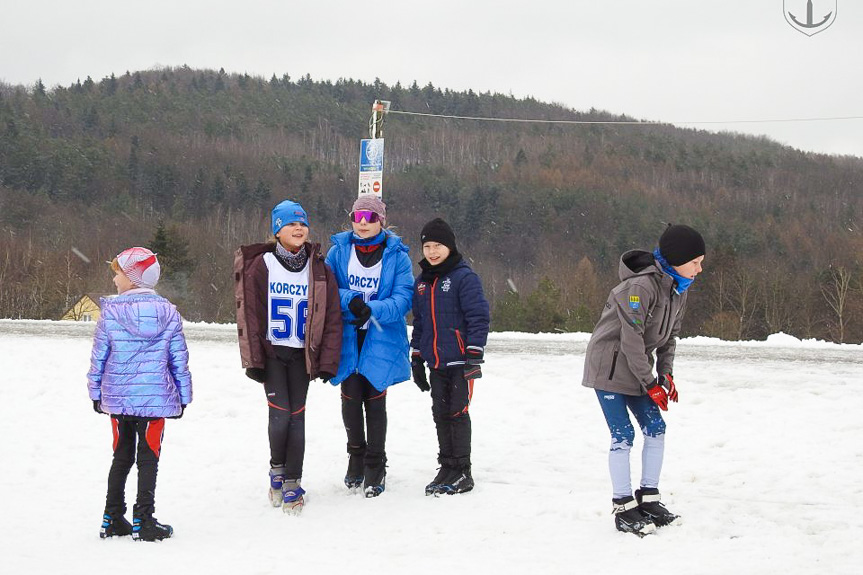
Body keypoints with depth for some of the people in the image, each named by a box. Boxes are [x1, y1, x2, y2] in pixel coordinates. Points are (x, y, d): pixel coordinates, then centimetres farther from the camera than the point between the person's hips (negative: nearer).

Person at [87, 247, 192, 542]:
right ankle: (143, 522, 0)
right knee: (148, 459, 4)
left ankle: (112, 518, 16)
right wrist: (183, 396, 9)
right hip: (155, 397, -1)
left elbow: (99, 357, -1)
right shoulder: (168, 313, -3)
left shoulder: (110, 313, -6)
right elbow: (179, 360, 0)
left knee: (121, 457, 14)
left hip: (118, 398, 1)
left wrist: (96, 393, 11)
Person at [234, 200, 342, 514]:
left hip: (301, 354, 2)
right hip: (271, 352, -2)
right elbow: (249, 314, -3)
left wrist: (328, 361, -2)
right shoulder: (261, 266, -3)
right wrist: (253, 359, -7)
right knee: (280, 414, -10)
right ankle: (277, 470, 14)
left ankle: (292, 483, 11)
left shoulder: (319, 269, 2)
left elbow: (331, 318, 4)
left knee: (297, 417, 3)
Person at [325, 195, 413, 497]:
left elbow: (403, 299, -9)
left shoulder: (396, 254, -3)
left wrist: (372, 310, -24)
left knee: (375, 402, -1)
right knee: (350, 399, 4)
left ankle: (375, 466, 12)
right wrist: (350, 301, -18)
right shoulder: (339, 250, 3)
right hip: (347, 338, 2)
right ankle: (356, 457, 26)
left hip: (381, 340, -2)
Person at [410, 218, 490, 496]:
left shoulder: (464, 277, -8)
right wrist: (416, 359, 19)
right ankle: (446, 467, 18)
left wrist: (474, 355, -16)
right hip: (435, 363, 7)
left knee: (457, 412, -3)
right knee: (441, 413, 9)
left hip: (459, 361, -7)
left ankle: (462, 472, 5)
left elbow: (478, 317, -12)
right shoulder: (422, 282, 14)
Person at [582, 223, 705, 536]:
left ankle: (648, 498, 15)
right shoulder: (640, 286, -27)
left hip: (638, 367, 8)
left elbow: (670, 335, 12)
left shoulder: (678, 289, 2)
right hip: (609, 366, -8)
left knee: (655, 429, 5)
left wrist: (665, 372, 0)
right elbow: (631, 340, -25)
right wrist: (650, 384, -19)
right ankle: (624, 508, -1)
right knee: (623, 435, -8)